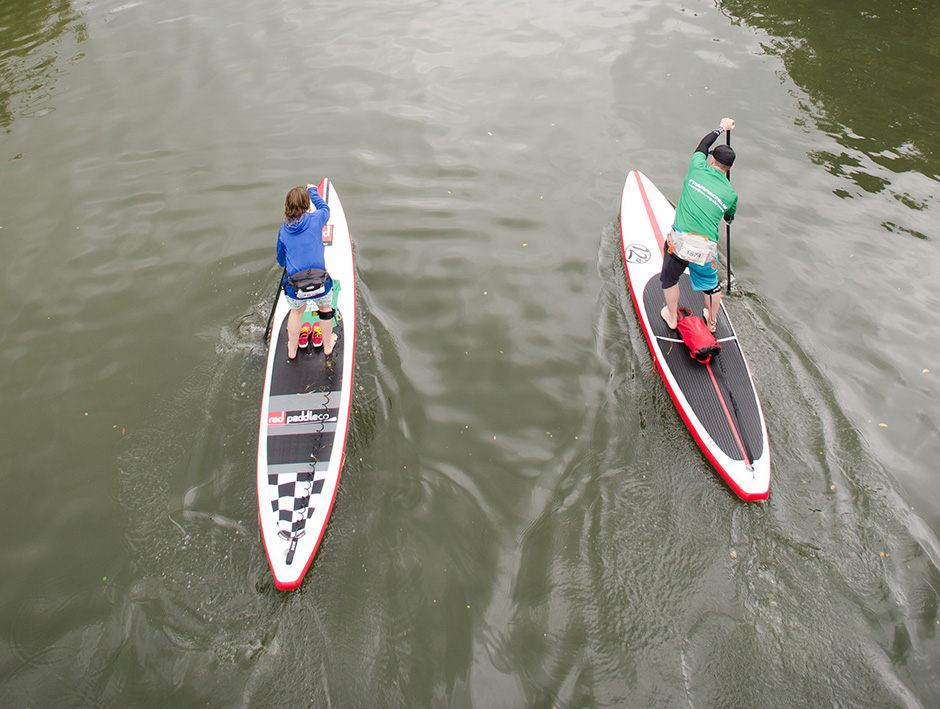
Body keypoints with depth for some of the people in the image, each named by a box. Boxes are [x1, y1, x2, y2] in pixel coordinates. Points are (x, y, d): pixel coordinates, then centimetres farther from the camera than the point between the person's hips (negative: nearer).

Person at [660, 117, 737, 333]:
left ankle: (672, 318, 40)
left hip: (679, 242, -1)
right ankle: (712, 321, 45)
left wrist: (722, 128, 37)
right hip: (706, 250, 1)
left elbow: (703, 144, 22)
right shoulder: (730, 194, 3)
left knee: (669, 278, 26)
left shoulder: (697, 169, 1)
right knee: (710, 285, 26)